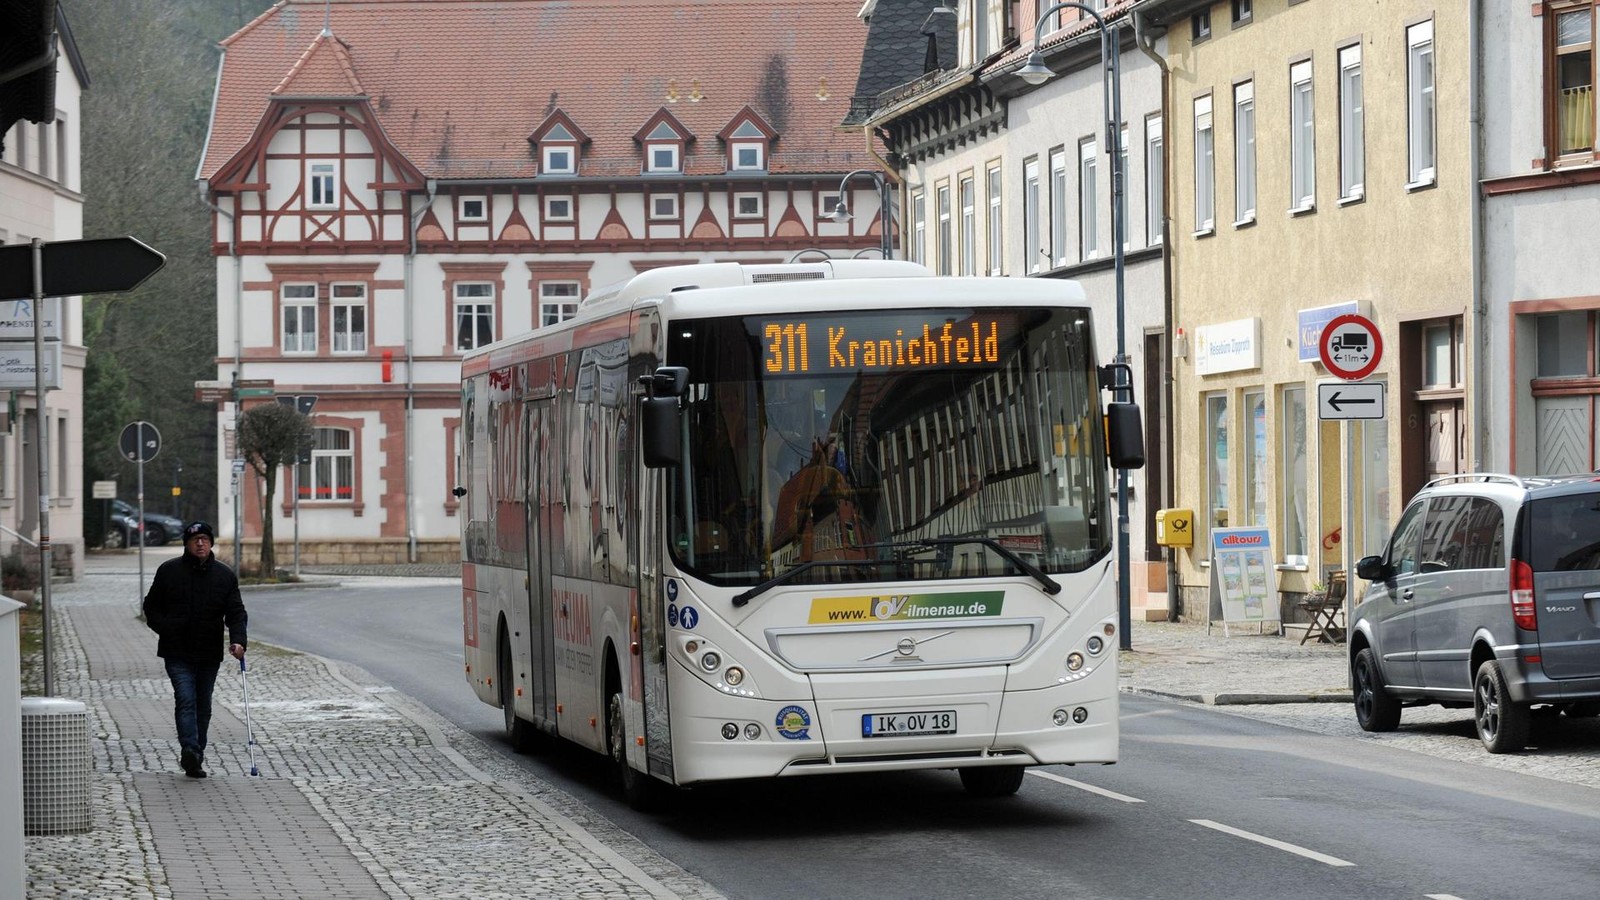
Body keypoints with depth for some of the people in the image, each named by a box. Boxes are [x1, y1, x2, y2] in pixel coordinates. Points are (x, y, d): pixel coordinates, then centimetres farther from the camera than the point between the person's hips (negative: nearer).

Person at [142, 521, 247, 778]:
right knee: (186, 700, -17)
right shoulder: (169, 571, 2)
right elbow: (151, 607, 9)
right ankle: (190, 751, -30)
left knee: (203, 707, 9)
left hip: (209, 655, 3)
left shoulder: (225, 575, 5)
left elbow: (236, 612, 0)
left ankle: (195, 759, 17)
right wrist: (165, 629, -7)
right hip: (177, 653, -3)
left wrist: (237, 640, -17)